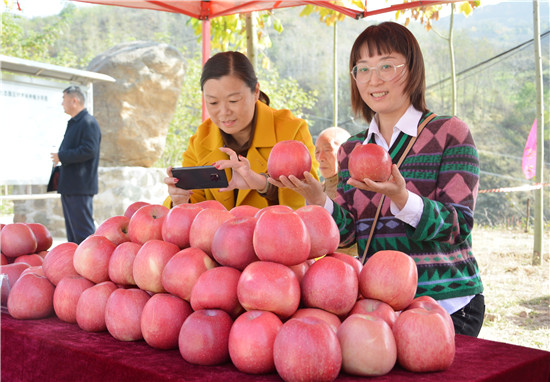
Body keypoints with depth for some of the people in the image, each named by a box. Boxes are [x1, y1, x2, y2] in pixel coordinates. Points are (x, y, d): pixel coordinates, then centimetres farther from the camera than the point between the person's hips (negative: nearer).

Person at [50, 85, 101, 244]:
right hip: (69, 187, 10)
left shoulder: (88, 123, -12)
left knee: (83, 230, -8)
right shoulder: (73, 123, 19)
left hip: (80, 188, -10)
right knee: (72, 229, 15)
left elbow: (89, 150, -23)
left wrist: (61, 157, -16)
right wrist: (60, 157, 8)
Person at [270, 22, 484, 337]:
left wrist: (401, 198, -29)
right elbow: (346, 233, 3)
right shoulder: (352, 150, 9)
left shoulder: (450, 133, -3)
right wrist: (319, 200, -17)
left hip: (447, 305, -3)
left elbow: (459, 226, -12)